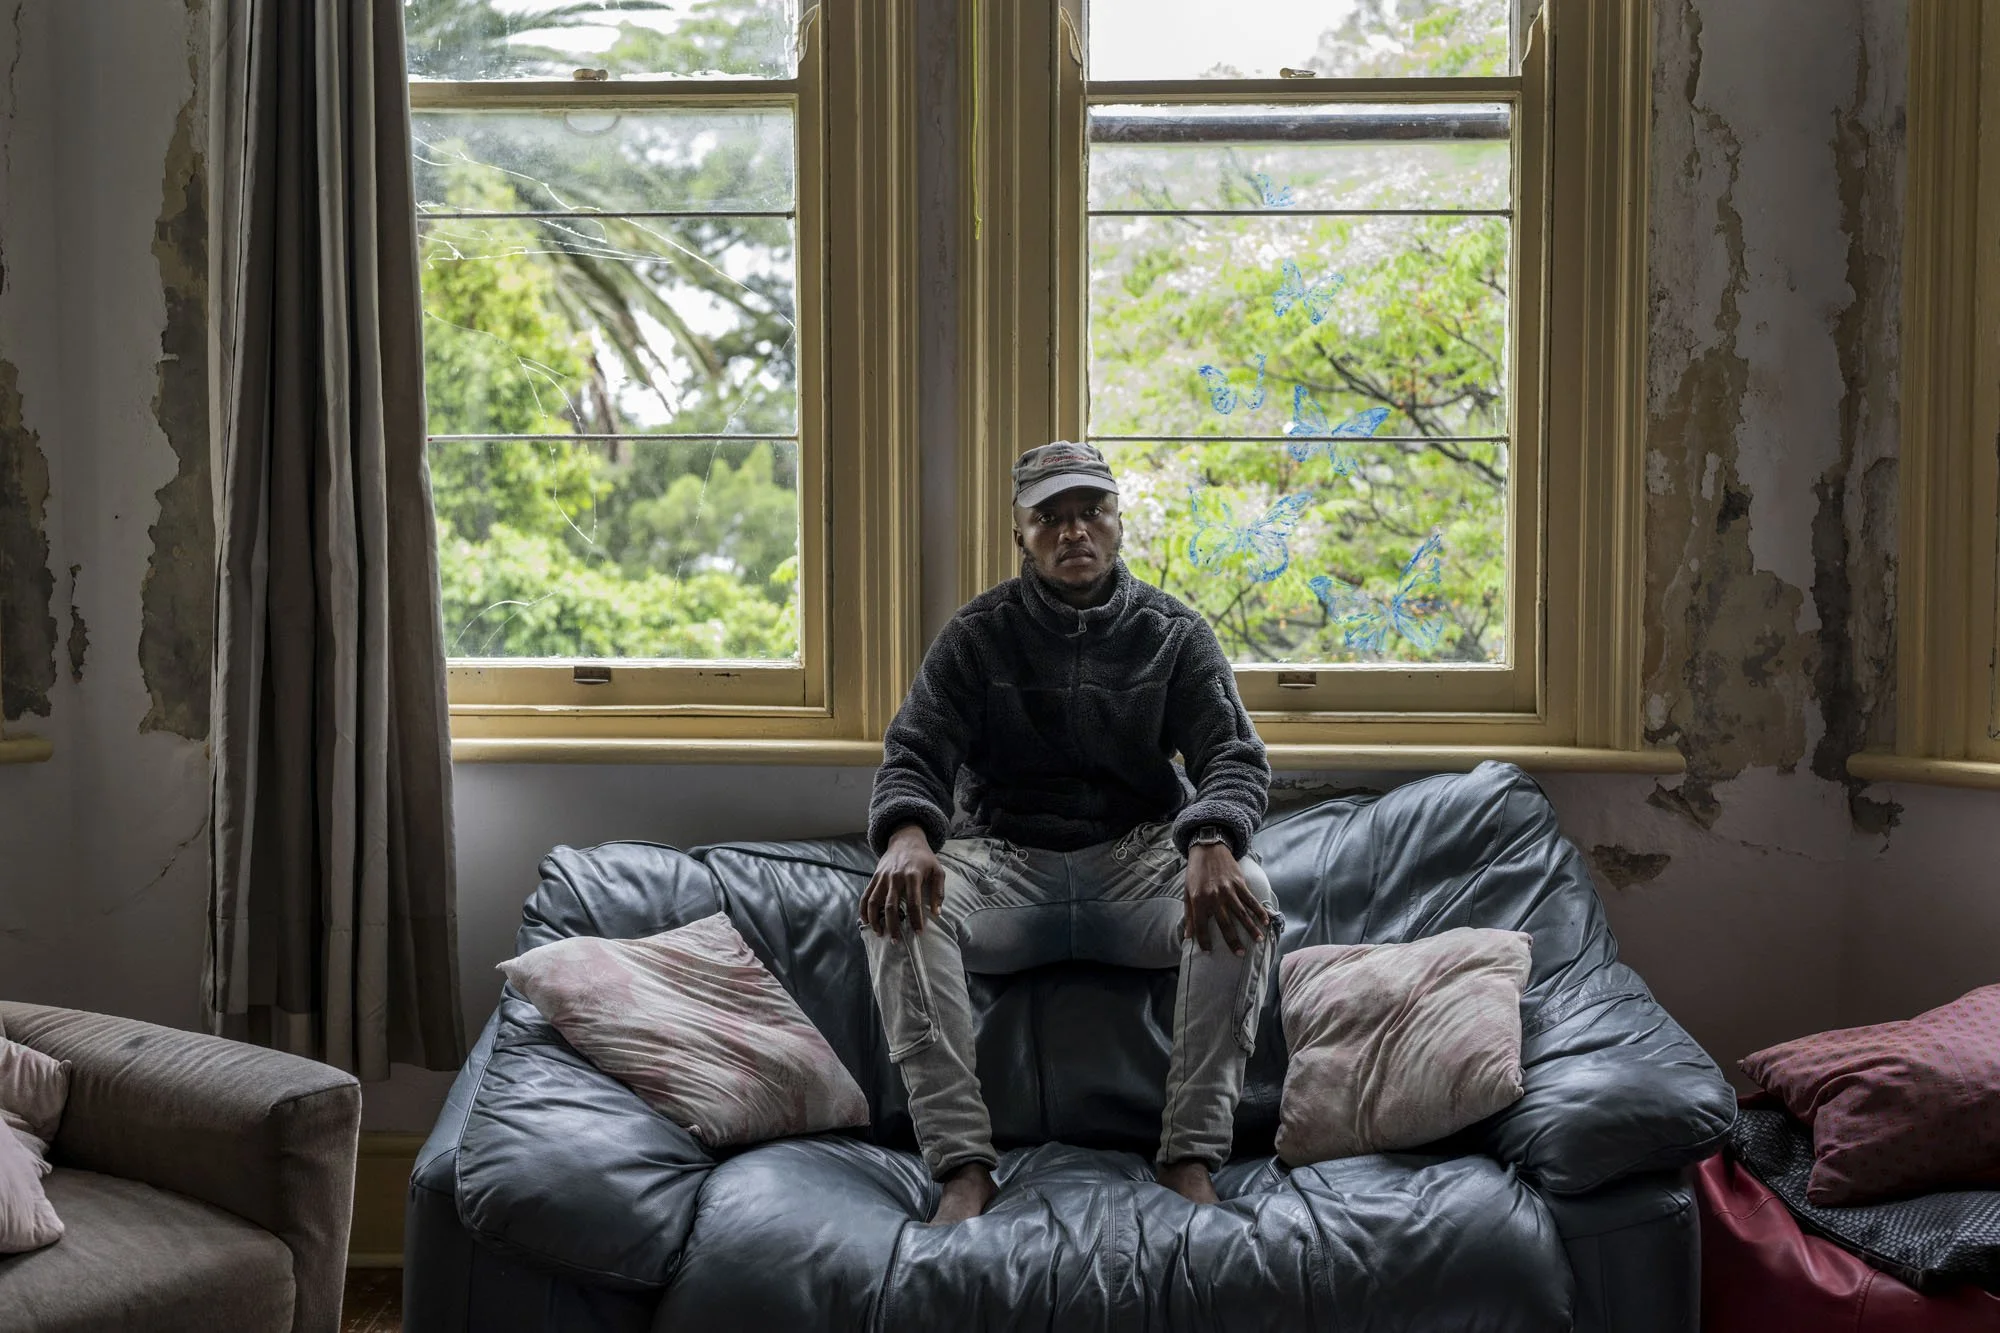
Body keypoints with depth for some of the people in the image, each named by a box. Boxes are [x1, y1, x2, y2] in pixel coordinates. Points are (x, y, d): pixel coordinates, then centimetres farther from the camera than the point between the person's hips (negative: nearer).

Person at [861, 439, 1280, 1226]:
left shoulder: (1174, 634, 7)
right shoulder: (978, 635, 6)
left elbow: (1235, 755, -5)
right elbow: (914, 753, -4)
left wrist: (1211, 845, -30)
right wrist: (908, 836, -30)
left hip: (1139, 860, 0)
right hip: (1005, 862, 0)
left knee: (1245, 893, -31)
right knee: (897, 904, -31)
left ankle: (1190, 1159, -29)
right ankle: (962, 1167, -35)